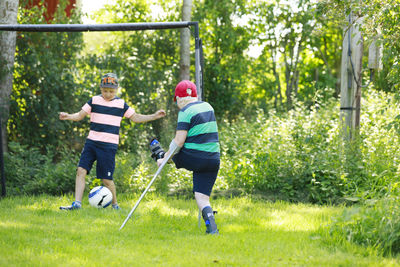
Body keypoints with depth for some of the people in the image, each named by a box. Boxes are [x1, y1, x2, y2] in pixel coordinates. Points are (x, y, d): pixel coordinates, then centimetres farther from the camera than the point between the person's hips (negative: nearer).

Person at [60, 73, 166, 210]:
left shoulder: (121, 104, 7)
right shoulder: (94, 101, 7)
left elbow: (136, 117, 16)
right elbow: (80, 115, 7)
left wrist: (154, 116, 8)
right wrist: (68, 116, -12)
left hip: (109, 146, -2)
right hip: (91, 142, 2)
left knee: (106, 178, -4)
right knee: (81, 170, -12)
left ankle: (115, 204, 17)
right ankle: (77, 203, -10)